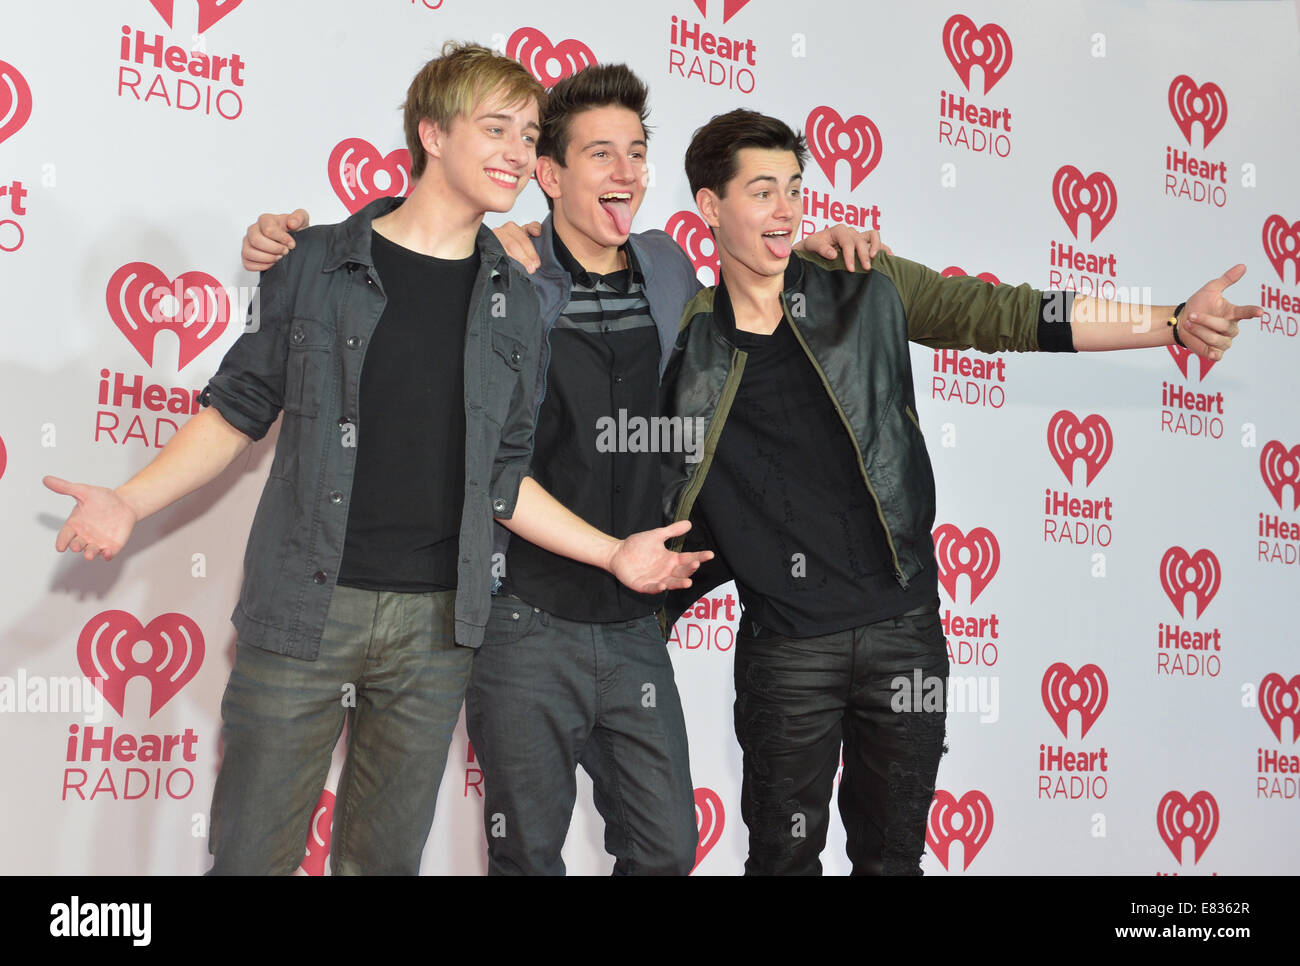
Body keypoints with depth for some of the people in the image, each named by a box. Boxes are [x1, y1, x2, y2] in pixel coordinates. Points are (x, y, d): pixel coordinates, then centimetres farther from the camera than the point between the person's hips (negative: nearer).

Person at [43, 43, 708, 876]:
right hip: (302, 608, -2)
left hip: (436, 623, 3)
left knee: (388, 855, 13)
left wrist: (613, 554, 5)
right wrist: (130, 502, -9)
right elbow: (240, 408, 4)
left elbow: (500, 475, 11)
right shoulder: (318, 262, 0)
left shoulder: (513, 303, 8)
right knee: (252, 851, 4)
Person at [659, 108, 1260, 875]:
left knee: (895, 849, 15)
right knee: (786, 852, 9)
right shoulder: (689, 344, -2)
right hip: (788, 645, -2)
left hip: (906, 623, 2)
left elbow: (1008, 316, 1)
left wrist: (1175, 324, -4)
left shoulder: (866, 286, 1)